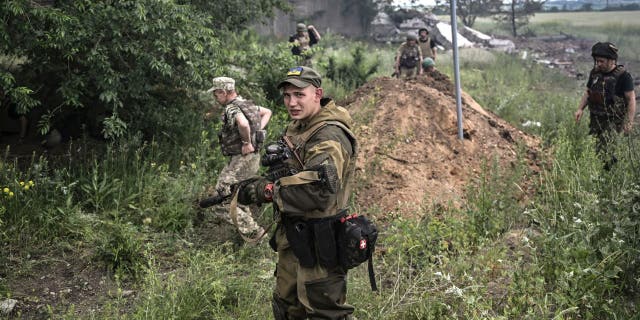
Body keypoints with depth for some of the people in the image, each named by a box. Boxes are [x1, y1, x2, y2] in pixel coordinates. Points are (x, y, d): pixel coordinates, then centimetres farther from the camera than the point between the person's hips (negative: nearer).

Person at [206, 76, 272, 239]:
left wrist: (247, 142, -25)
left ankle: (253, 231, -2)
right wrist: (258, 131, 14)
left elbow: (243, 124, -41)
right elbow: (267, 112, 26)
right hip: (252, 159, 10)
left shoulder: (232, 109, -18)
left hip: (241, 160, -10)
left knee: (221, 205, -6)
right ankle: (248, 228, 35)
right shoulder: (247, 104, 11)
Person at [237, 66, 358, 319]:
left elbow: (319, 190, -32)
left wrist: (266, 191, -25)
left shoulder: (330, 137, -20)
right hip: (292, 236, 10)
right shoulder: (296, 128, 11)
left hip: (318, 243, -10)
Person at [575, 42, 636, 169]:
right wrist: (580, 108, 3)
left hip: (614, 121, -6)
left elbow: (631, 99, -12)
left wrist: (629, 122, -17)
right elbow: (588, 92, 17)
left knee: (602, 149, -15)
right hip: (596, 119, 7)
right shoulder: (595, 72, 6)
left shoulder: (623, 76, -12)